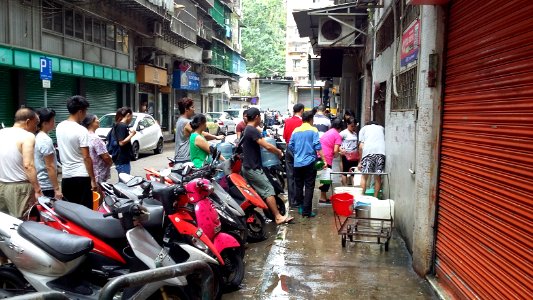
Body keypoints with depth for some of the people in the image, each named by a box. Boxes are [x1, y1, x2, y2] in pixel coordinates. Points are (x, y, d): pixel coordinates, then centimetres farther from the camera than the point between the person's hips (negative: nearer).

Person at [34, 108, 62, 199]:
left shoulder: (37, 137, 10)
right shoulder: (46, 140, -17)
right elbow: (50, 167, -19)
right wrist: (57, 188, -17)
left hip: (39, 184, 9)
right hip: (47, 186, -9)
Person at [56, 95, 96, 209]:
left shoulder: (59, 127, 6)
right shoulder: (81, 130, -15)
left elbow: (62, 149, 15)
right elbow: (86, 157, -16)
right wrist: (93, 179, -12)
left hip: (66, 176, 7)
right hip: (81, 176, -7)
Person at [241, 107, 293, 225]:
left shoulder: (246, 130, 14)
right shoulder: (253, 130, -19)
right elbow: (268, 146, -24)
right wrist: (279, 152, -6)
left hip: (247, 167, 10)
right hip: (253, 168, -10)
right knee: (269, 190, -8)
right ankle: (278, 217, -8)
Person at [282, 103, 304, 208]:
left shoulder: (287, 121, 4)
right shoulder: (301, 122, -12)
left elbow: (284, 136, 10)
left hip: (289, 149, 5)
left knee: (290, 176, 9)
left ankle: (291, 201, 14)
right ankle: (296, 201, 5)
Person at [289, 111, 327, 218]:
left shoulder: (296, 130, 7)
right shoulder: (313, 130, -4)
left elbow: (291, 146, 10)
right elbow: (318, 147, -11)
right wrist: (324, 160, -8)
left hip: (297, 163, 4)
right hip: (309, 162, -4)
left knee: (299, 186, 16)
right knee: (309, 187, -1)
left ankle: (300, 206, 24)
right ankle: (306, 211, -4)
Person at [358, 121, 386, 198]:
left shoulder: (364, 128, 23)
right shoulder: (381, 128, 31)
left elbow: (361, 146, 12)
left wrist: (360, 161, 15)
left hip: (368, 151, -2)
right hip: (381, 151, 2)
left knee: (364, 176, 4)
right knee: (378, 177, 8)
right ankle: (375, 197, 10)